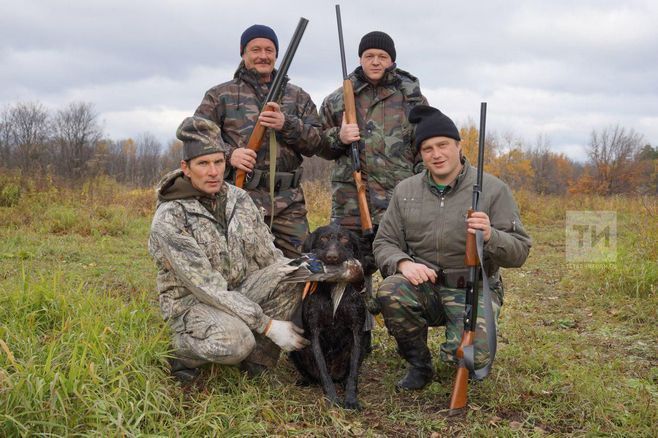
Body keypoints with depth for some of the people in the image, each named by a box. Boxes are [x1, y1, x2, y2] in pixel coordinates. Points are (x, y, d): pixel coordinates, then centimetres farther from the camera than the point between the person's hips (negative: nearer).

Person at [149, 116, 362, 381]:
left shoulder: (239, 199, 1)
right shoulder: (169, 219, -18)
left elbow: (267, 254, 7)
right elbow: (206, 286, -23)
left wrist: (304, 270, -12)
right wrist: (267, 324, -26)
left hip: (240, 292, 6)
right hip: (192, 302, -6)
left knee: (294, 273, -19)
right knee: (235, 342, -37)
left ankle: (257, 359, -11)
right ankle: (184, 351, -4)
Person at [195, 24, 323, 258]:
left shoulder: (298, 97, 17)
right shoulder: (220, 95, 10)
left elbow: (315, 142, 8)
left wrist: (287, 124, -10)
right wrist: (228, 154, -13)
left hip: (288, 204, 2)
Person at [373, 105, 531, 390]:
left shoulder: (493, 189, -5)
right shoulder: (406, 191, 6)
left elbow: (519, 252, -7)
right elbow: (384, 243, 7)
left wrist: (491, 237, -29)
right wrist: (403, 263, -16)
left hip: (474, 291, -2)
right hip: (423, 287, 3)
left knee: (471, 356, -28)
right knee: (390, 291, -31)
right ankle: (418, 364, -4)